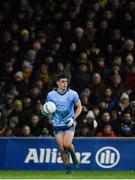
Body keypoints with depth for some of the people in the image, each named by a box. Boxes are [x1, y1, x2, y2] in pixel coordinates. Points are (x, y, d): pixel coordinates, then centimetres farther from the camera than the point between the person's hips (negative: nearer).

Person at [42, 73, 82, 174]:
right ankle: (68, 167, 11)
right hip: (57, 124, 2)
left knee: (67, 144, -20)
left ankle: (74, 157, 11)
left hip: (69, 123, -2)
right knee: (61, 148, -6)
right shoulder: (51, 95, -2)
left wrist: (73, 118, -9)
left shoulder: (73, 94, -6)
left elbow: (79, 107, 5)